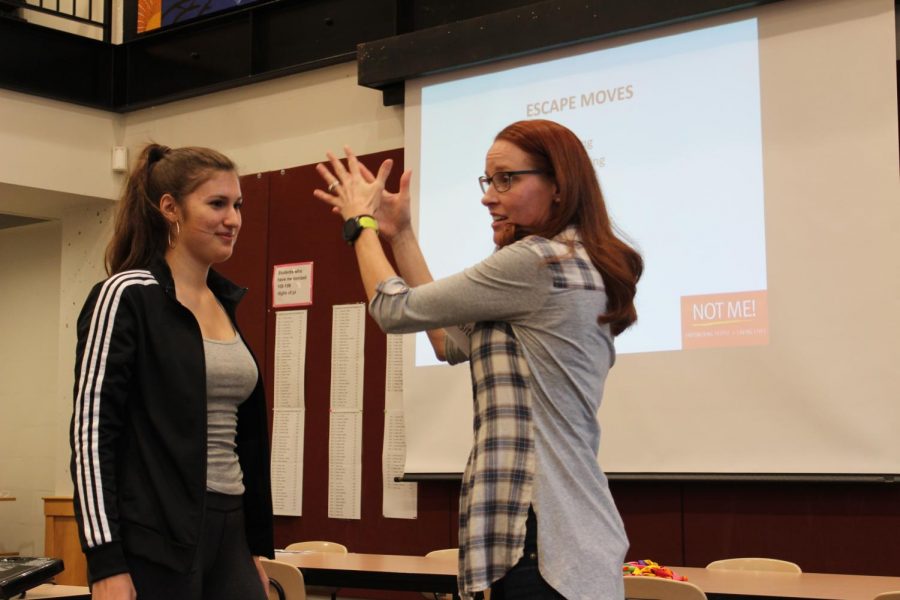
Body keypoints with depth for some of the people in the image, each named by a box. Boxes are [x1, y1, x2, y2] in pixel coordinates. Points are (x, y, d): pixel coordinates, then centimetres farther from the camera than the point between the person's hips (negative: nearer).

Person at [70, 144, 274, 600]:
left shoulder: (225, 304, 13)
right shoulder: (127, 296, -8)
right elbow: (91, 433, -12)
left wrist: (257, 546, 17)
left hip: (228, 534, 7)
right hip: (153, 544, -7)